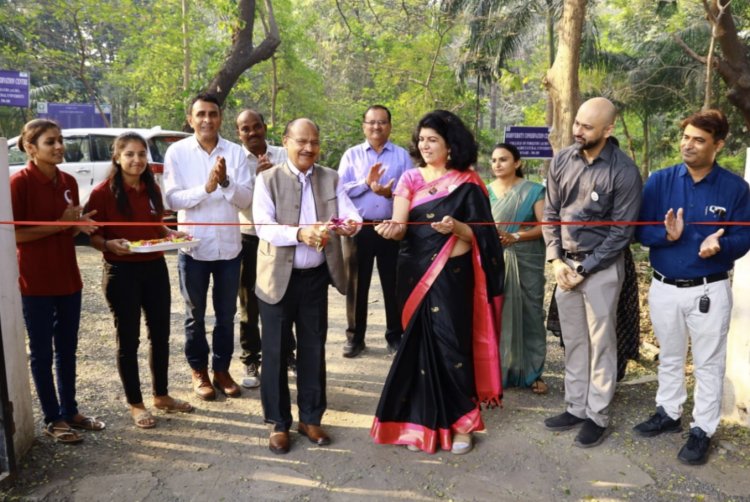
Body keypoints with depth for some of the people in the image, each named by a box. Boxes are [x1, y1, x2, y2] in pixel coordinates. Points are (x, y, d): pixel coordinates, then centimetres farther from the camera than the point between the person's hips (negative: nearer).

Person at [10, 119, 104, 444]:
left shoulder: (69, 182, 7)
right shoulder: (19, 182, -12)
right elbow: (13, 234, -15)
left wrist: (79, 225, -3)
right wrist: (59, 224, -18)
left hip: (68, 279, 6)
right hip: (36, 283, -6)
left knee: (67, 350, 15)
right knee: (42, 353, 6)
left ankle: (70, 411, 29)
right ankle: (52, 420, 18)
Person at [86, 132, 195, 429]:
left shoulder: (152, 189, 6)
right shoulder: (103, 192, -11)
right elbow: (94, 237, -8)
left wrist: (172, 234, -2)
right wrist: (111, 245, -28)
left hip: (155, 268, 6)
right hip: (121, 272, -6)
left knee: (160, 334, 14)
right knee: (128, 339, 6)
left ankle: (161, 395, 30)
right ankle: (135, 404, 21)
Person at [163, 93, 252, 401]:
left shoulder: (236, 152, -1)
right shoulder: (177, 152, -5)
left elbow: (246, 199, -6)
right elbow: (173, 199, -11)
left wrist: (226, 182, -24)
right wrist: (206, 188, -26)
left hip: (229, 245, 2)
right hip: (193, 246, -1)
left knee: (226, 315, 13)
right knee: (195, 315, 13)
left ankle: (221, 369, 30)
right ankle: (199, 371, 30)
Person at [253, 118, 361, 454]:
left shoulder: (331, 178, 4)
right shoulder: (268, 179, -5)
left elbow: (348, 213, -9)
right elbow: (264, 227, -17)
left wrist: (351, 223, -33)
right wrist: (299, 233, -34)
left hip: (315, 276, 3)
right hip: (278, 277, -2)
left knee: (313, 348, 13)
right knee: (276, 351, 6)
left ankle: (310, 418, 29)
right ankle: (278, 423, 23)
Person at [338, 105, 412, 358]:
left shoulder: (402, 156, 5)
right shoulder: (351, 155, 6)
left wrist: (391, 193, -21)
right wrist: (366, 182, -16)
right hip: (358, 228, 1)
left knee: (393, 284, 7)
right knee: (356, 284, 8)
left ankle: (395, 336, 20)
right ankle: (355, 337, 20)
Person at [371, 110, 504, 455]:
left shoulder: (467, 182, -2)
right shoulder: (410, 179, 6)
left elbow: (480, 233, -4)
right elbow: (400, 226, -5)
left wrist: (457, 227, -24)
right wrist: (391, 229, -29)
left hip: (452, 274, -3)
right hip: (414, 273, 3)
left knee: (449, 344, -3)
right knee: (420, 344, 7)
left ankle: (460, 421, 14)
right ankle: (422, 421, 20)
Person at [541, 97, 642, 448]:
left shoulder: (623, 171, -13)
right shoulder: (562, 160, 0)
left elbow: (621, 232, -11)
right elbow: (551, 213, 6)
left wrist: (584, 270, -12)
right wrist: (556, 260, -3)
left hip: (601, 268, -4)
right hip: (565, 264, 5)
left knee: (601, 344, 6)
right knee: (573, 342, 13)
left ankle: (597, 416, 20)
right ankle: (576, 407, 27)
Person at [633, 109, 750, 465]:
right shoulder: (659, 181, -4)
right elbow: (640, 230, -5)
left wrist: (720, 246, -26)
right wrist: (667, 235, -25)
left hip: (710, 290, -2)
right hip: (664, 288, 2)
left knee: (708, 364, 9)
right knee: (669, 358, 19)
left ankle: (703, 430, 24)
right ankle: (668, 414, 37)